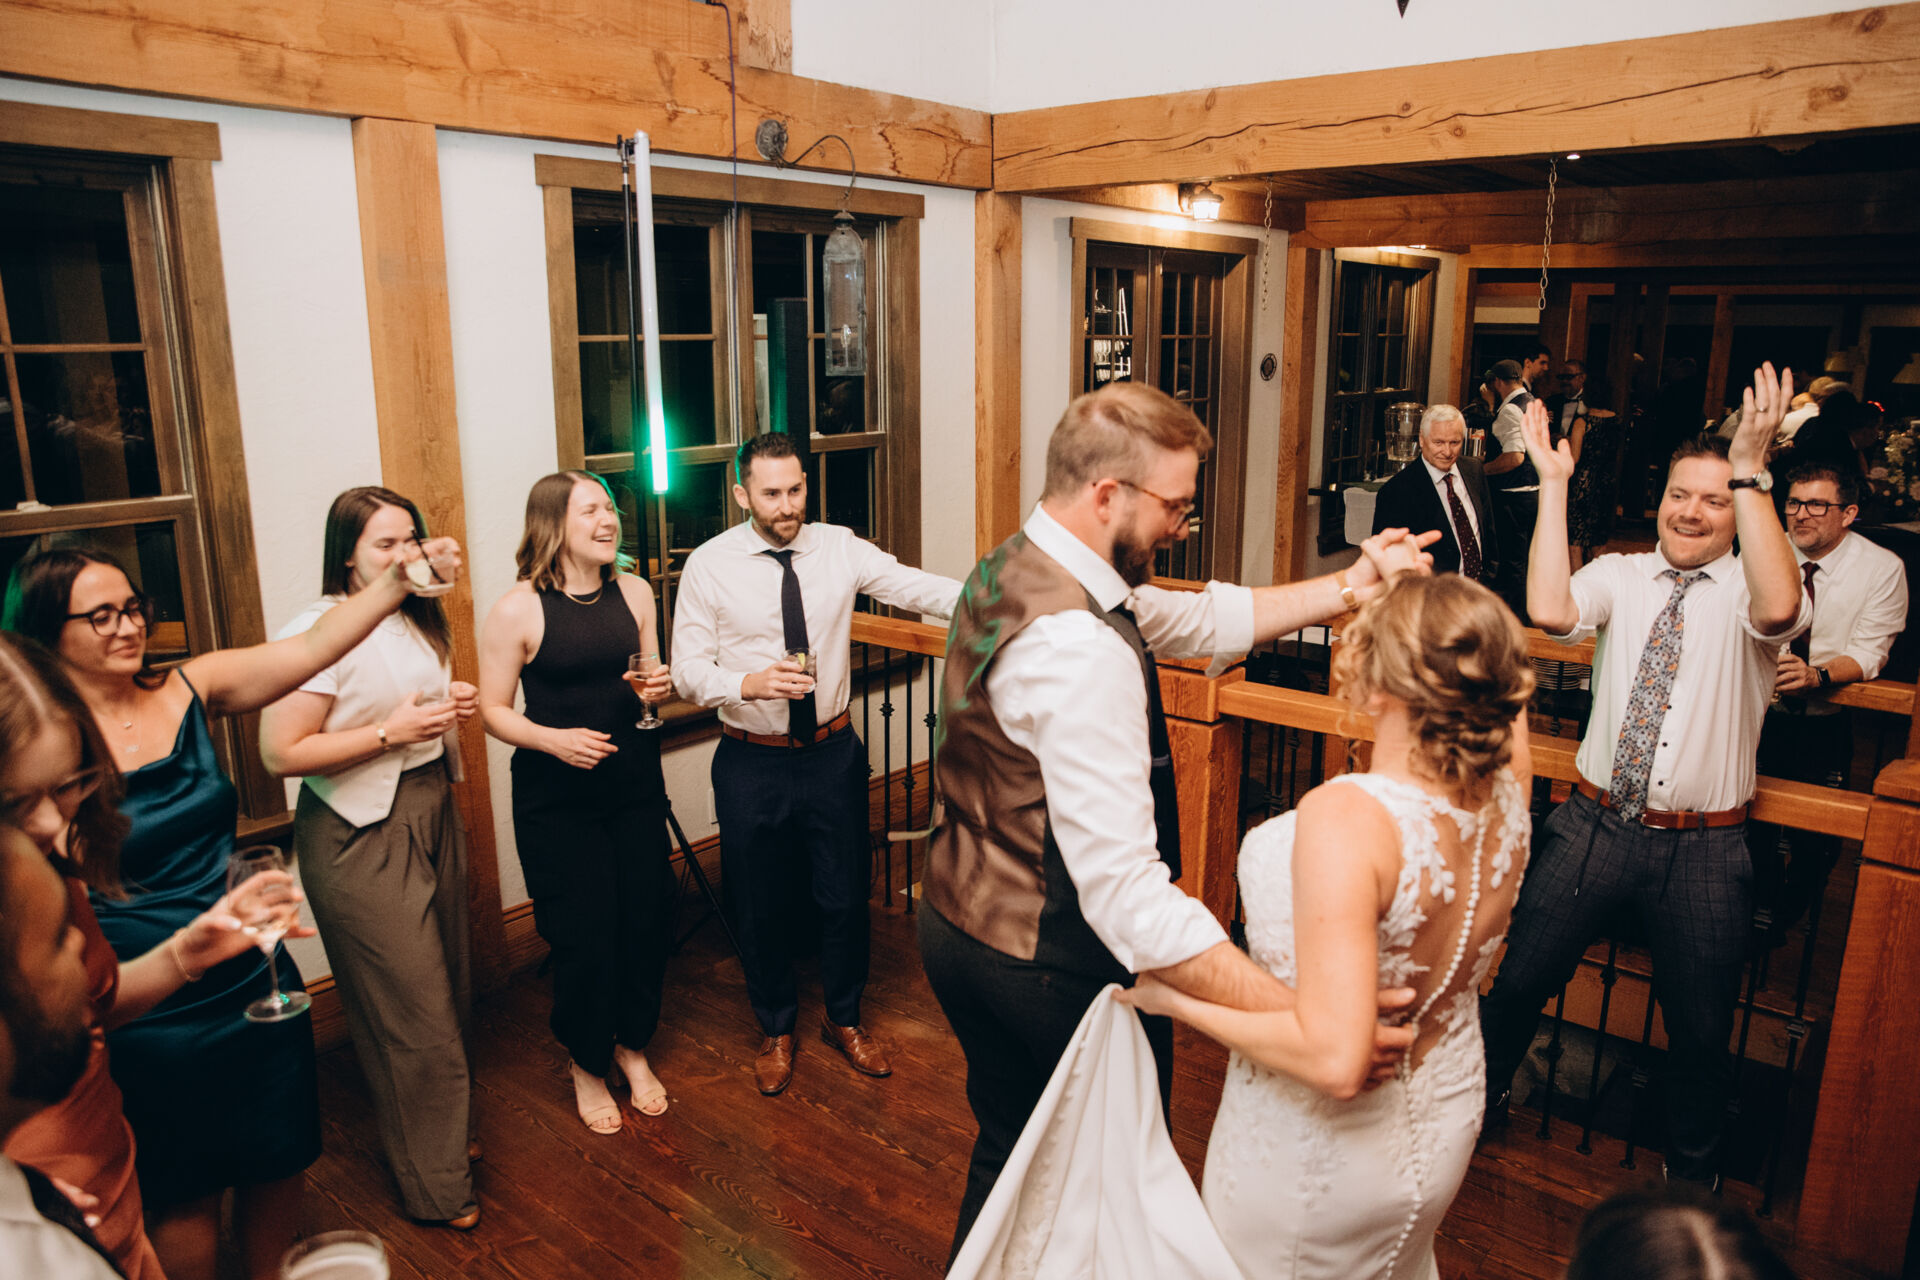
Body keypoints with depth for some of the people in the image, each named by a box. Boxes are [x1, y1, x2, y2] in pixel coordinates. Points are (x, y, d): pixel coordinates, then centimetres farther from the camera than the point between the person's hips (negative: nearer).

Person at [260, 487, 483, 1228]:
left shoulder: (416, 619, 10)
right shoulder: (317, 631, -17)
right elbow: (281, 753, -20)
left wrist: (452, 703, 5)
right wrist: (390, 730, -22)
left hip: (431, 812, 8)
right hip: (361, 838, -8)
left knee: (448, 989, 15)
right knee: (412, 1009, -2)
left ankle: (445, 1133, 34)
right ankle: (436, 1188, 14)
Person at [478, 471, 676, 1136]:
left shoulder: (633, 592, 2)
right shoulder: (517, 610, -12)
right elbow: (493, 710, -7)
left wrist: (656, 690, -8)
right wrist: (555, 739, -23)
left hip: (635, 785, 4)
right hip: (556, 800, -4)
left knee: (645, 918, 10)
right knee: (583, 935, 3)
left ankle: (632, 1046, 36)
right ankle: (586, 1064, 30)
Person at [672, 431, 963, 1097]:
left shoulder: (840, 548, -4)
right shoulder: (710, 565, -8)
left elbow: (919, 588, -15)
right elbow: (687, 670, -9)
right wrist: (750, 683, -28)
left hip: (833, 753, 2)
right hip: (752, 762, -1)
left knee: (846, 895, 13)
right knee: (758, 906, 13)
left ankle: (844, 1019, 39)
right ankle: (776, 1028, 38)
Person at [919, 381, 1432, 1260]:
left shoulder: (1014, 568, 1)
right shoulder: (1080, 647, -32)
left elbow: (1200, 621, 8)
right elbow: (1125, 891, -37)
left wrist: (1346, 590, -1)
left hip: (963, 919, 9)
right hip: (1050, 966, -9)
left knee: (1009, 1154, 28)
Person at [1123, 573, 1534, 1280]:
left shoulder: (1346, 817, -37)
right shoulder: (1506, 790, -17)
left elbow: (1334, 1058, -39)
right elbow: (1506, 695, 7)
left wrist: (1178, 997, -26)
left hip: (1321, 1153, -6)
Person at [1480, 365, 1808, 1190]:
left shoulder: (1747, 589, -4)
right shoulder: (1619, 575, 3)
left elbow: (1779, 609, -29)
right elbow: (1550, 611, -17)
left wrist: (1751, 471, -30)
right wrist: (1553, 485, -15)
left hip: (1703, 850, -1)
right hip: (1595, 826, 1)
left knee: (1701, 1030, 13)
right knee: (1518, 979, 9)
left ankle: (1692, 1174, 39)